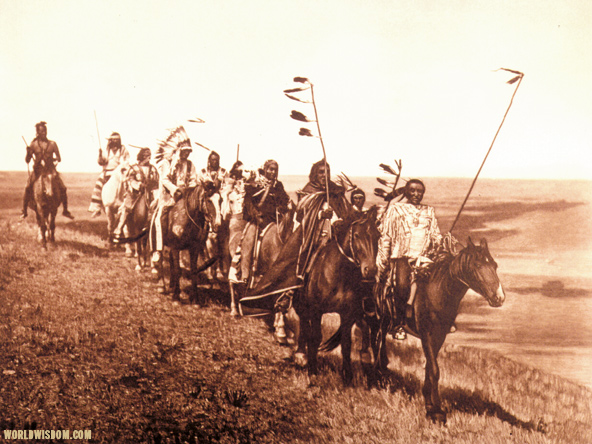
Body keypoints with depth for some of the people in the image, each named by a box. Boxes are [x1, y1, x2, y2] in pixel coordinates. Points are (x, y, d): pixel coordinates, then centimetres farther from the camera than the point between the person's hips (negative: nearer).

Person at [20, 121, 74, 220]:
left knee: (62, 188, -10)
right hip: (37, 171, -1)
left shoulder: (52, 144, 4)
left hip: (50, 170, 1)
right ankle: (24, 211, -5)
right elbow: (27, 160, 2)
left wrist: (54, 159, -9)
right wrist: (28, 153, -15)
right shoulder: (33, 144, 2)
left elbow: (59, 159, 8)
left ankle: (65, 210, 9)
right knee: (28, 188, -20)